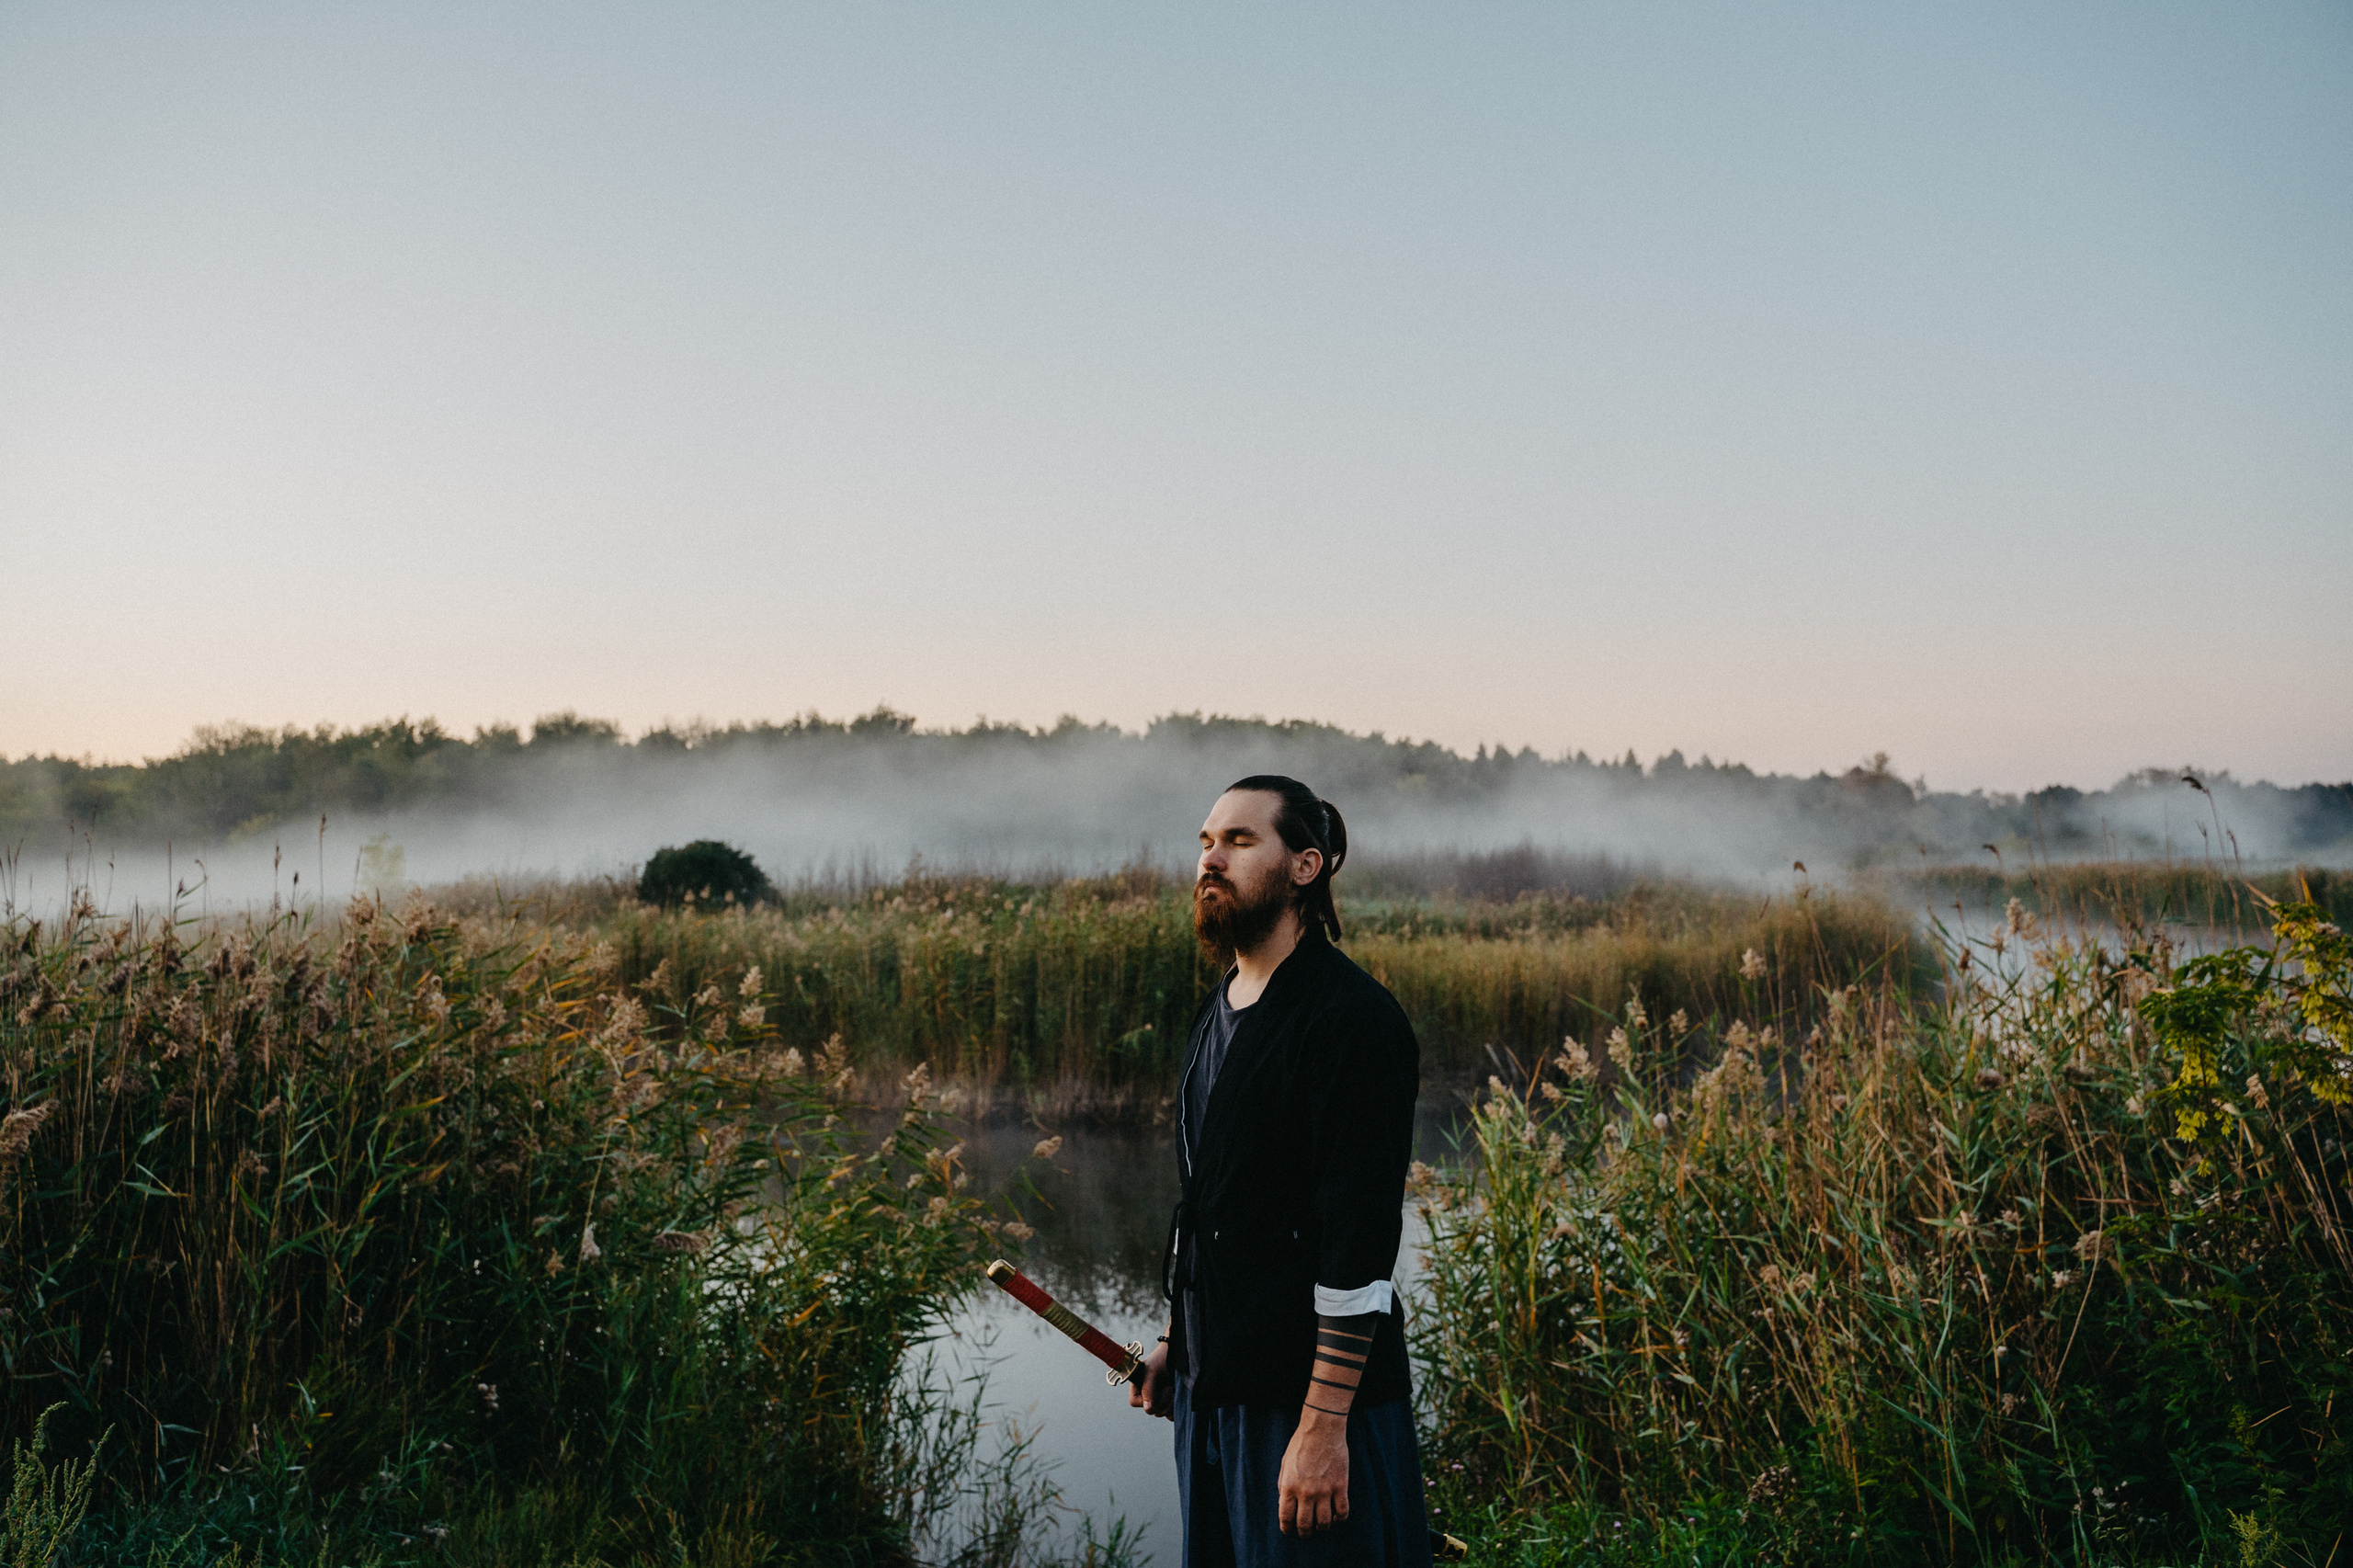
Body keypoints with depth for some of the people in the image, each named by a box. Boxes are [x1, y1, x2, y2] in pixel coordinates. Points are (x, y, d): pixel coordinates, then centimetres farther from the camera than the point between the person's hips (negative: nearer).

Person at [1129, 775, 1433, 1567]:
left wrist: (1324, 1425, -22)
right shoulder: (1218, 1013, 11)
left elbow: (1359, 1241, -20)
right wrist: (1174, 1338, 17)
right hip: (1211, 1385, 9)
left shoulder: (1355, 1017, -17)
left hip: (1308, 1389, -8)